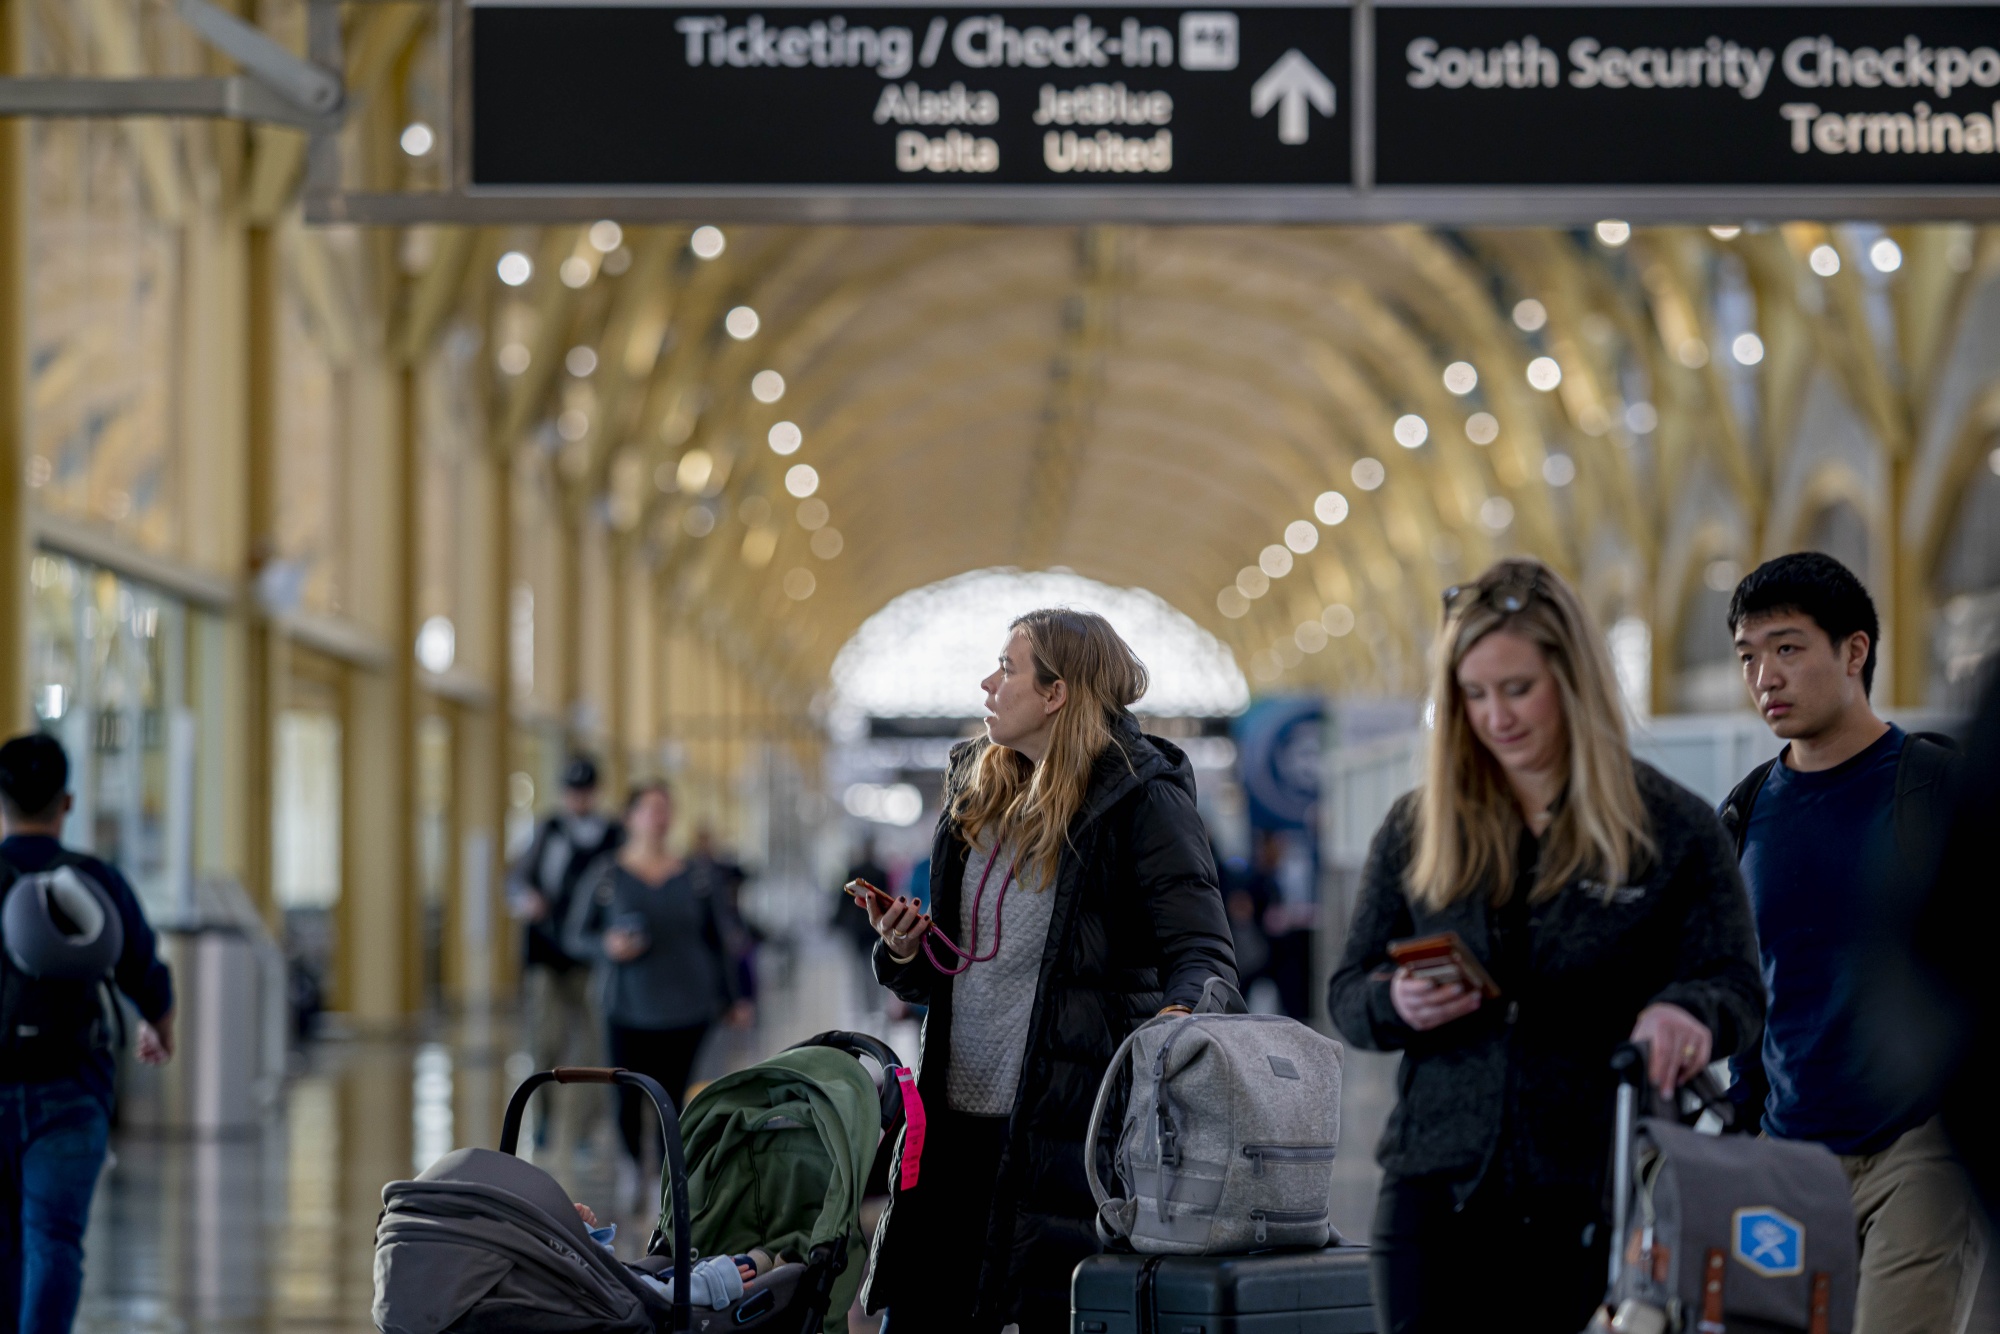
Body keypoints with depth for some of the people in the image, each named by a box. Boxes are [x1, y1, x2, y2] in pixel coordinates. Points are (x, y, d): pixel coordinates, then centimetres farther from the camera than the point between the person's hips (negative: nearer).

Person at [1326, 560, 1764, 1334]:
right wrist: (1396, 1003, -11)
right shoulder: (1416, 830, 11)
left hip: (1593, 1203, -2)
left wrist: (1685, 1010, -27)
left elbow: (1738, 991, -2)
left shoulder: (1675, 829, 3)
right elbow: (1346, 995, 13)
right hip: (1438, 1189, 2)